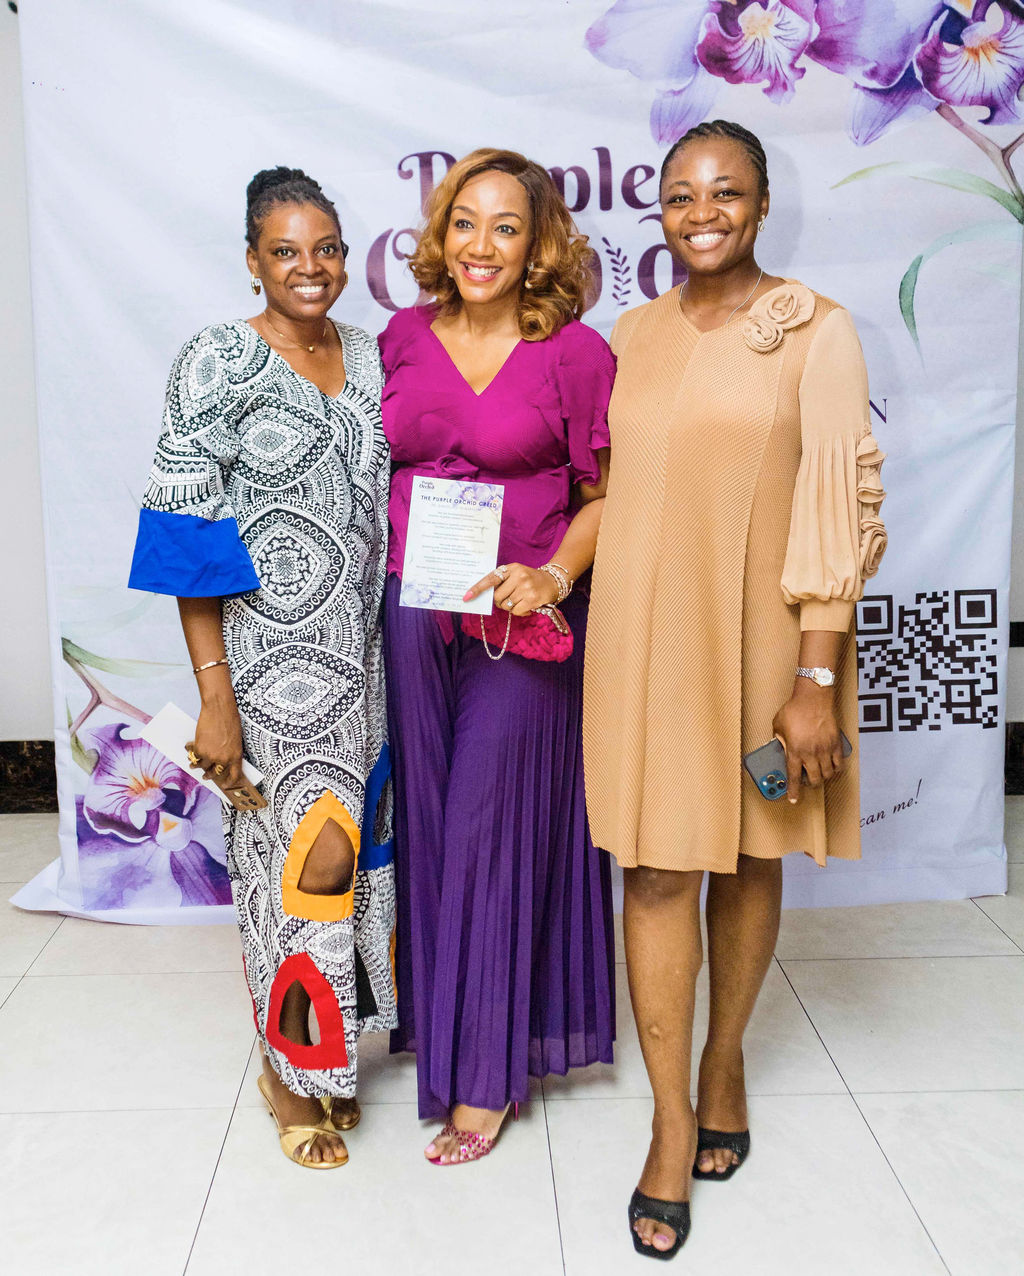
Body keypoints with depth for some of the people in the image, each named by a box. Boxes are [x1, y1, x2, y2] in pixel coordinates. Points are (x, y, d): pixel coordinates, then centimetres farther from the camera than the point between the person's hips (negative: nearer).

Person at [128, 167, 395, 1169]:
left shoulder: (370, 355, 8)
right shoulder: (219, 363, -9)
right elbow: (186, 535, -12)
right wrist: (214, 693, -15)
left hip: (362, 654, 6)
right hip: (271, 661, -5)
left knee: (353, 848, 13)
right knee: (307, 856, 0)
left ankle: (329, 1054, 34)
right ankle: (288, 1071, 25)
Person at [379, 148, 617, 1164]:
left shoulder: (576, 353, -4)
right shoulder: (403, 338, 7)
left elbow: (607, 497, -1)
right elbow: (378, 471, 14)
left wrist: (552, 576, -18)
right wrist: (376, 584, 4)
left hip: (520, 624, -4)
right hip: (409, 615, 4)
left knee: (496, 827, 2)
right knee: (425, 814, 12)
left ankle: (490, 1071, 18)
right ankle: (431, 1011, 33)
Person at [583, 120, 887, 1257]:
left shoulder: (816, 331, -4)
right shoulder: (633, 334, 8)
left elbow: (840, 507, -9)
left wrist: (816, 676, -14)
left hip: (757, 638, -2)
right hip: (644, 637, 3)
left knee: (747, 859, 13)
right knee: (658, 867, 2)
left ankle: (724, 1061, 36)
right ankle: (673, 1123, 15)